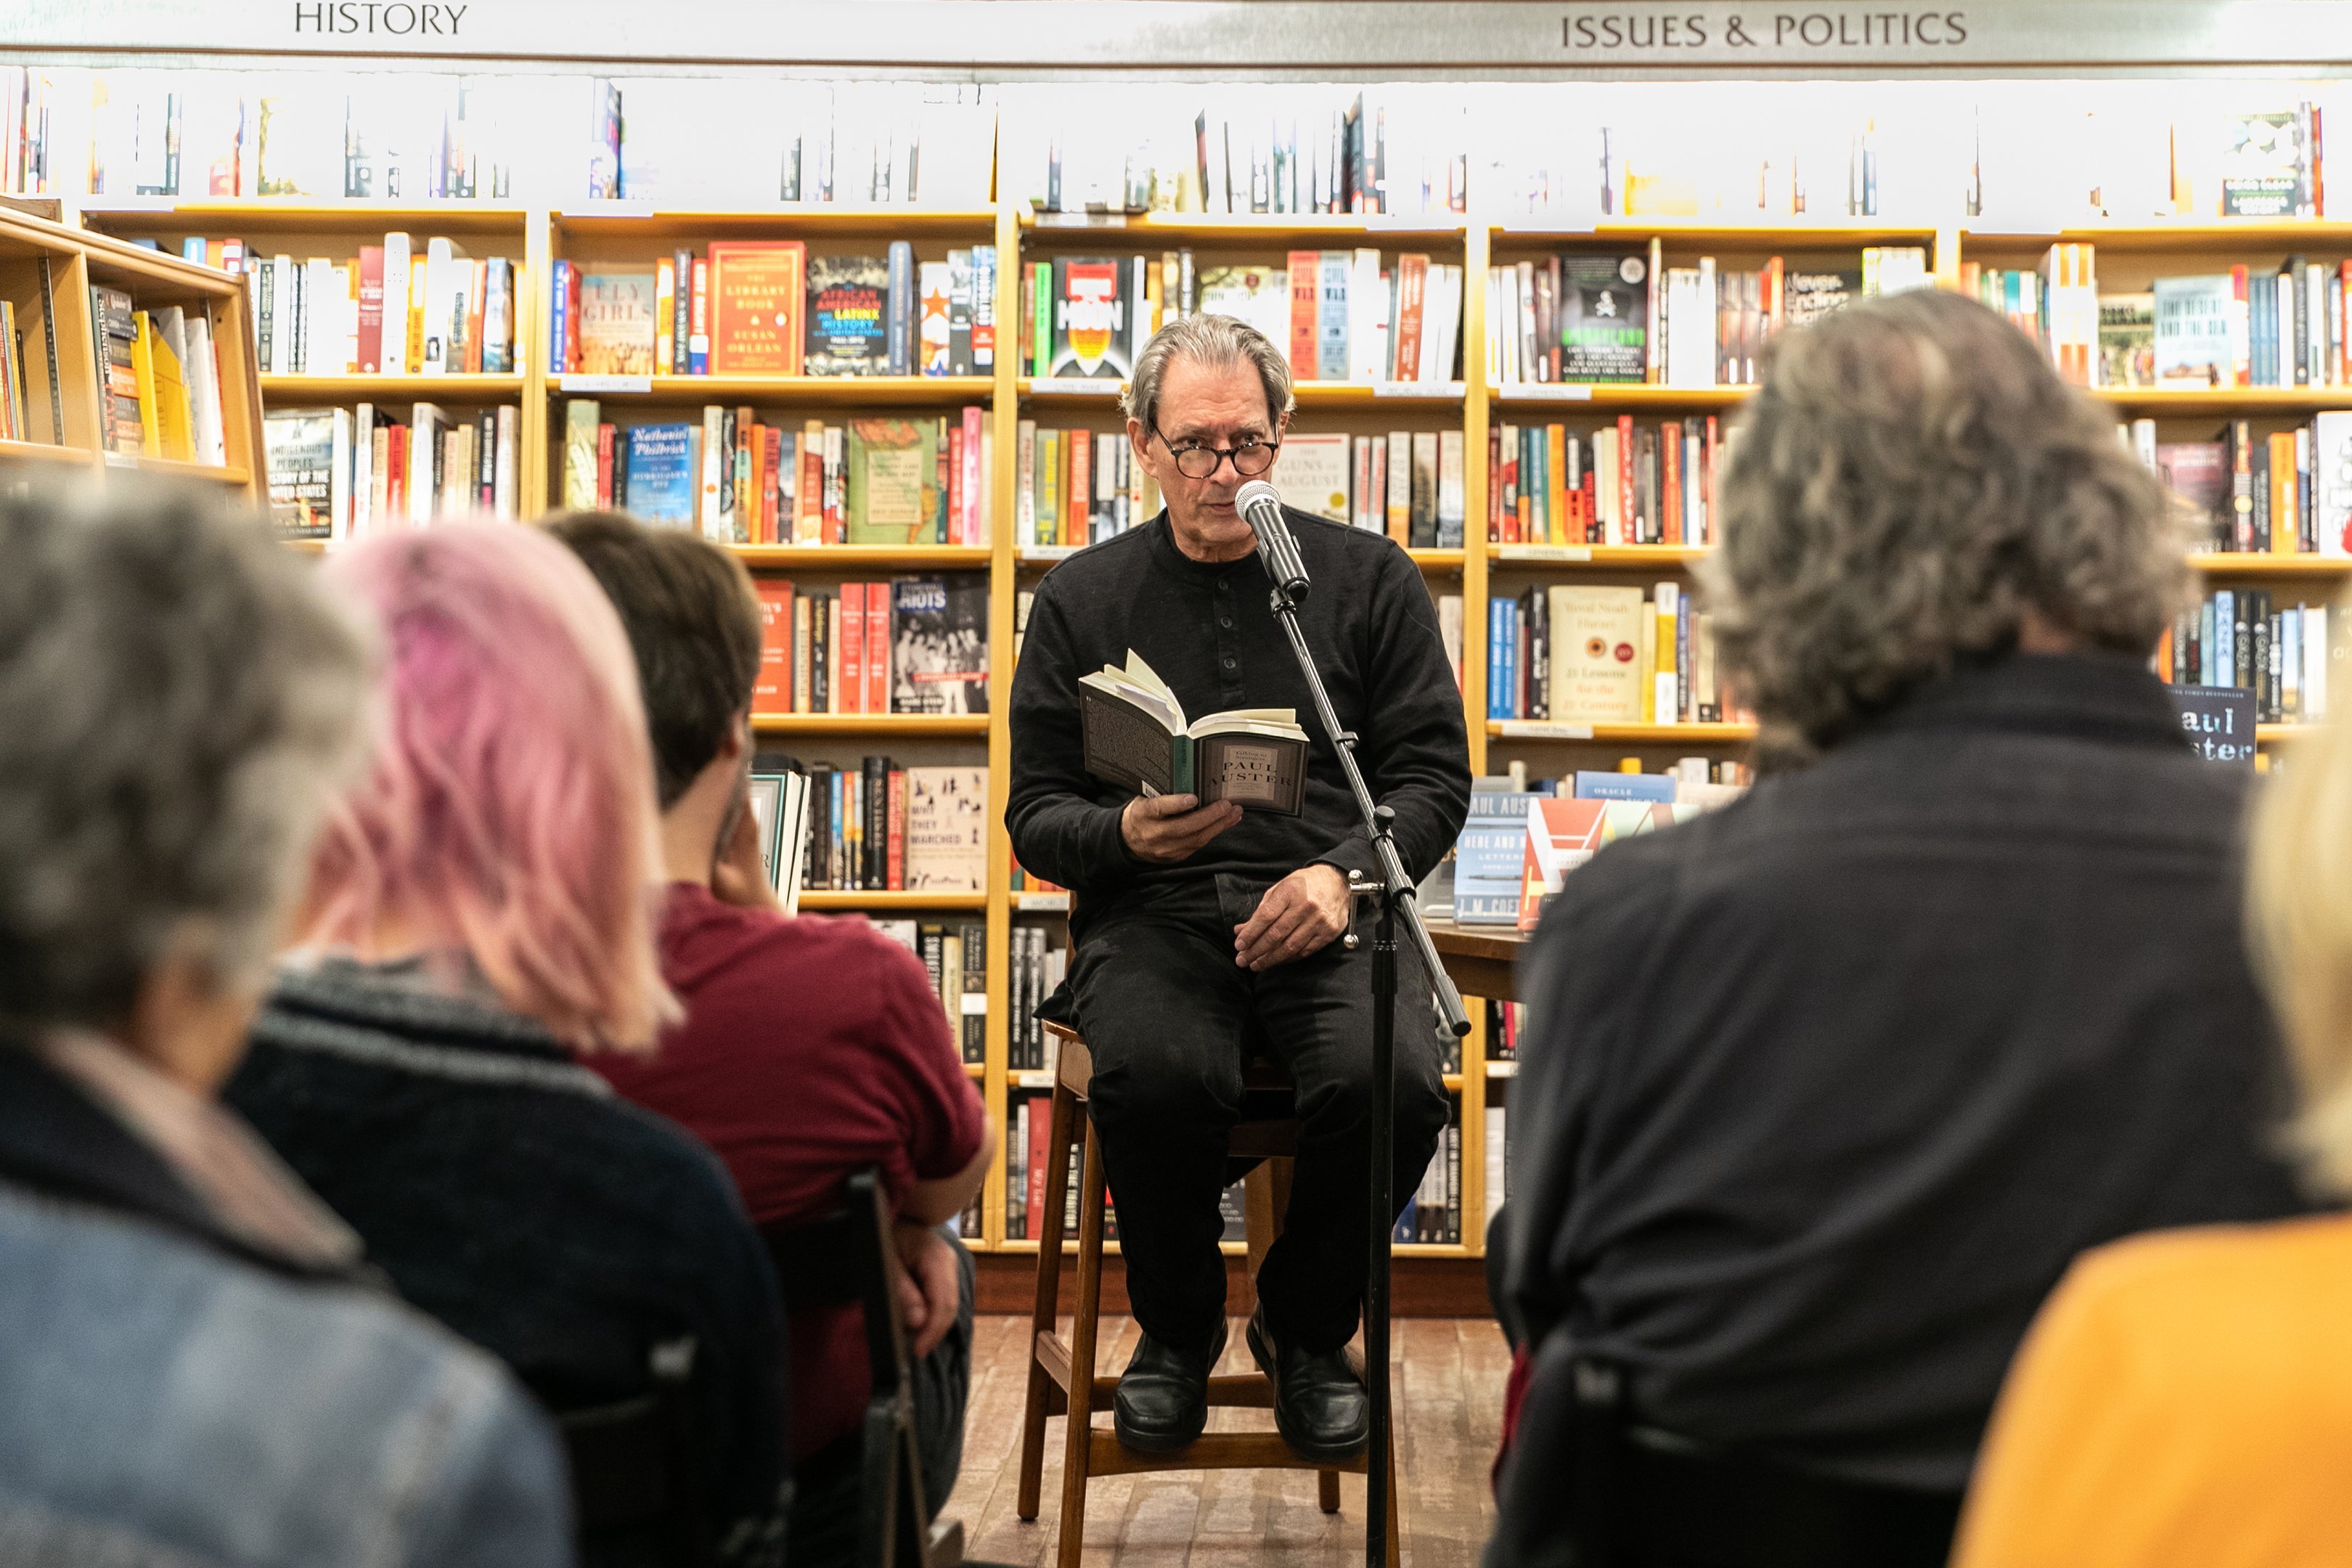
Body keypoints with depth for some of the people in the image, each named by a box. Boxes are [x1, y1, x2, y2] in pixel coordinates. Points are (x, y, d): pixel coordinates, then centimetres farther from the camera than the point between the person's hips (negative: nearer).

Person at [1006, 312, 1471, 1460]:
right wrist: (1127, 835, -13)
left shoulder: (1369, 577, 11)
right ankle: (1178, 1326, 0)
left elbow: (1434, 775, 8)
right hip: (1154, 906, 0)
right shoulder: (1081, 599, 12)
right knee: (1154, 1073, -33)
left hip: (1327, 904, 0)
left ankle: (1306, 1329, 3)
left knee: (1392, 1083, -31)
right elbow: (1034, 815, 10)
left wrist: (1345, 873, -11)